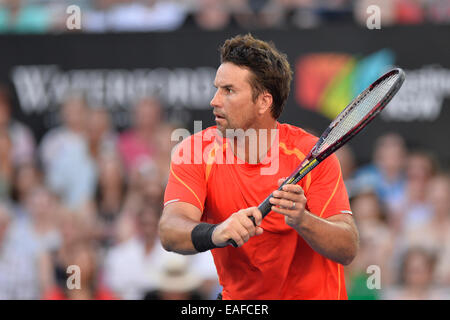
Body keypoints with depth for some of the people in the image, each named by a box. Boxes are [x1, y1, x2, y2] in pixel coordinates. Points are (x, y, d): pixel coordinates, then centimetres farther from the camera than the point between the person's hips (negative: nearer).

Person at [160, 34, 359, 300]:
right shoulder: (196, 152, -6)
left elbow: (348, 250, -15)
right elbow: (170, 232, -19)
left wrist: (302, 220, -34)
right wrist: (216, 233, -40)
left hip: (314, 295, -2)